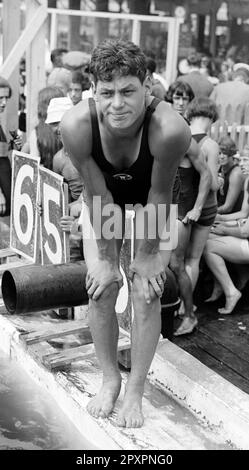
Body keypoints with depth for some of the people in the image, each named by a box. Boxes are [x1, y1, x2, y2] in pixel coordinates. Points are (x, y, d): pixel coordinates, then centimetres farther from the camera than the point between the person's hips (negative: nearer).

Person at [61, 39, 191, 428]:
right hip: (102, 200, 2)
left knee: (147, 293, -5)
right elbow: (98, 196, -23)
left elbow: (159, 195, -25)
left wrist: (147, 256, -15)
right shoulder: (77, 125, -34)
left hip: (150, 201, -1)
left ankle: (135, 390, 14)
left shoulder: (170, 129, -39)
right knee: (100, 291, -1)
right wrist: (106, 259, -15)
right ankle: (110, 380, 21)